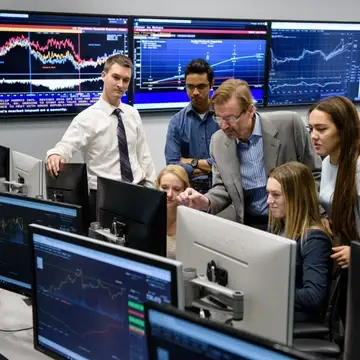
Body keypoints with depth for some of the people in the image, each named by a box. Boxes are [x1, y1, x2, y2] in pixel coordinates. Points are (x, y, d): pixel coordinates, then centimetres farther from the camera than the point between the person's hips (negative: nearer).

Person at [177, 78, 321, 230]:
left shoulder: (288, 124, -11)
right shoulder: (218, 141, 0)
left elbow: (314, 174, -2)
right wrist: (206, 202, -14)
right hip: (249, 225, 2)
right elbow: (223, 188, 8)